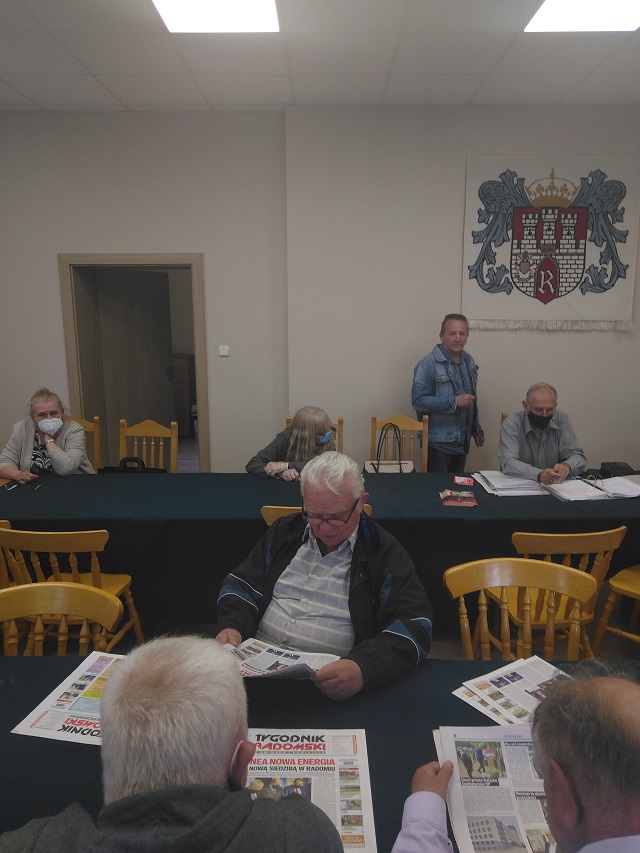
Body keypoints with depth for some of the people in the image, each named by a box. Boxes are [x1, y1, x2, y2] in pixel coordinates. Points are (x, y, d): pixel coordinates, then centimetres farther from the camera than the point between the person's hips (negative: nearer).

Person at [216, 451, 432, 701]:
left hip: (332, 679, -3)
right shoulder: (285, 531, 10)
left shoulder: (384, 552, -3)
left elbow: (414, 625, -12)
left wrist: (363, 668, -30)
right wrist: (232, 625, -7)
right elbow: (243, 584, 16)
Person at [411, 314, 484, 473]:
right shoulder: (428, 364, -15)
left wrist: (477, 430, 20)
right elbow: (418, 400, -21)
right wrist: (454, 401, -24)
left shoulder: (469, 362, 9)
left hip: (462, 442, 7)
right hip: (438, 443, -7)